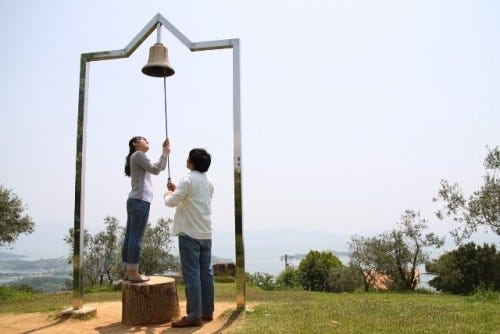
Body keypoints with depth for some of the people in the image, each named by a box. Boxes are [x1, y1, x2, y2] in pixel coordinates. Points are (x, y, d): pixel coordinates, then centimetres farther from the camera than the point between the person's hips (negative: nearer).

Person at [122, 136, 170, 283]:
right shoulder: (138, 155, -3)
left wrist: (165, 151, 19)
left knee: (130, 236, 6)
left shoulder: (139, 158, 27)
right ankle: (133, 272, -11)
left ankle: (128, 271, 8)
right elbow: (156, 170, -12)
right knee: (136, 237, -11)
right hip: (140, 200, -10)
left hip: (134, 200, 10)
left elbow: (160, 167, 28)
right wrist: (165, 153, -3)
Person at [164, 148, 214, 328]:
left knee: (192, 275, -6)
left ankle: (194, 316, -3)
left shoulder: (188, 179, -11)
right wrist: (176, 190, 27)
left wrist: (168, 194, 8)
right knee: (206, 273, 11)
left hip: (190, 233, -8)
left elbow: (172, 202, -13)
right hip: (206, 234, 8)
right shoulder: (208, 182, 15)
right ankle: (207, 312, 18)